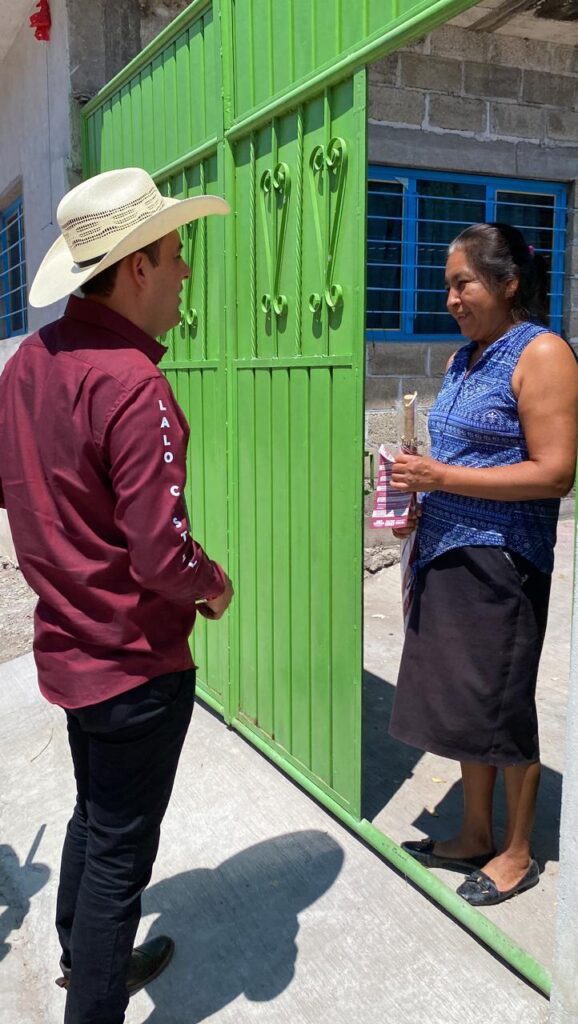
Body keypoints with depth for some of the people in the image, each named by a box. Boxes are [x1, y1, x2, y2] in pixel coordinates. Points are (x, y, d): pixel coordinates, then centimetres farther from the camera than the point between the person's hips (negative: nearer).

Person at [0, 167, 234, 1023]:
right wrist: (216, 586, -7)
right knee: (121, 848, 9)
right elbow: (164, 554, -27)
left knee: (96, 813, 28)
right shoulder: (132, 384, -26)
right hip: (136, 662, -9)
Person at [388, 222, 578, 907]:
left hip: (500, 560, -7)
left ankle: (518, 853, 22)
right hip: (446, 552, 7)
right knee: (461, 700, 13)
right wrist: (419, 507, 5)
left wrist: (442, 478, -18)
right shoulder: (462, 359, 14)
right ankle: (474, 836, 30)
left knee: (501, 705, 4)